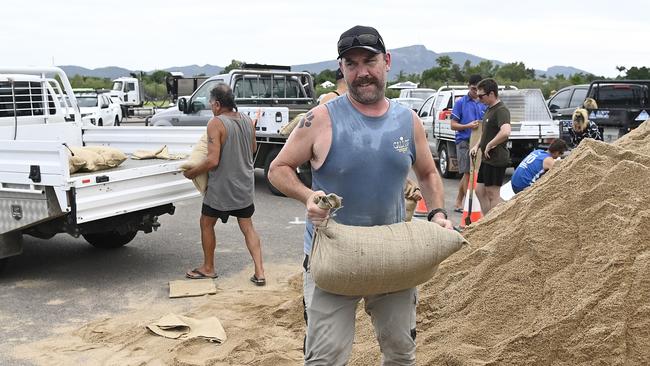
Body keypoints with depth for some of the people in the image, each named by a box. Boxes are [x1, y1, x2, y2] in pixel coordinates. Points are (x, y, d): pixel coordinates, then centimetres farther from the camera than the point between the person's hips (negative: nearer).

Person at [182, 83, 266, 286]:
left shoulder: (216, 123, -18)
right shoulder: (248, 121, 1)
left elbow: (213, 161, -22)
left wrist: (192, 172, -8)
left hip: (222, 187, -6)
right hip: (245, 186, 6)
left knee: (206, 224, 15)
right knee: (247, 227, 13)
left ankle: (208, 268, 27)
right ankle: (259, 272, 6)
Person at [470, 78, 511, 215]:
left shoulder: (501, 110, -17)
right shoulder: (489, 109, 14)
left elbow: (505, 132, -35)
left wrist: (489, 145, -23)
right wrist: (477, 146, 13)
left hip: (496, 159, -10)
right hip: (487, 159, 10)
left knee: (493, 194, -3)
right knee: (480, 191, 16)